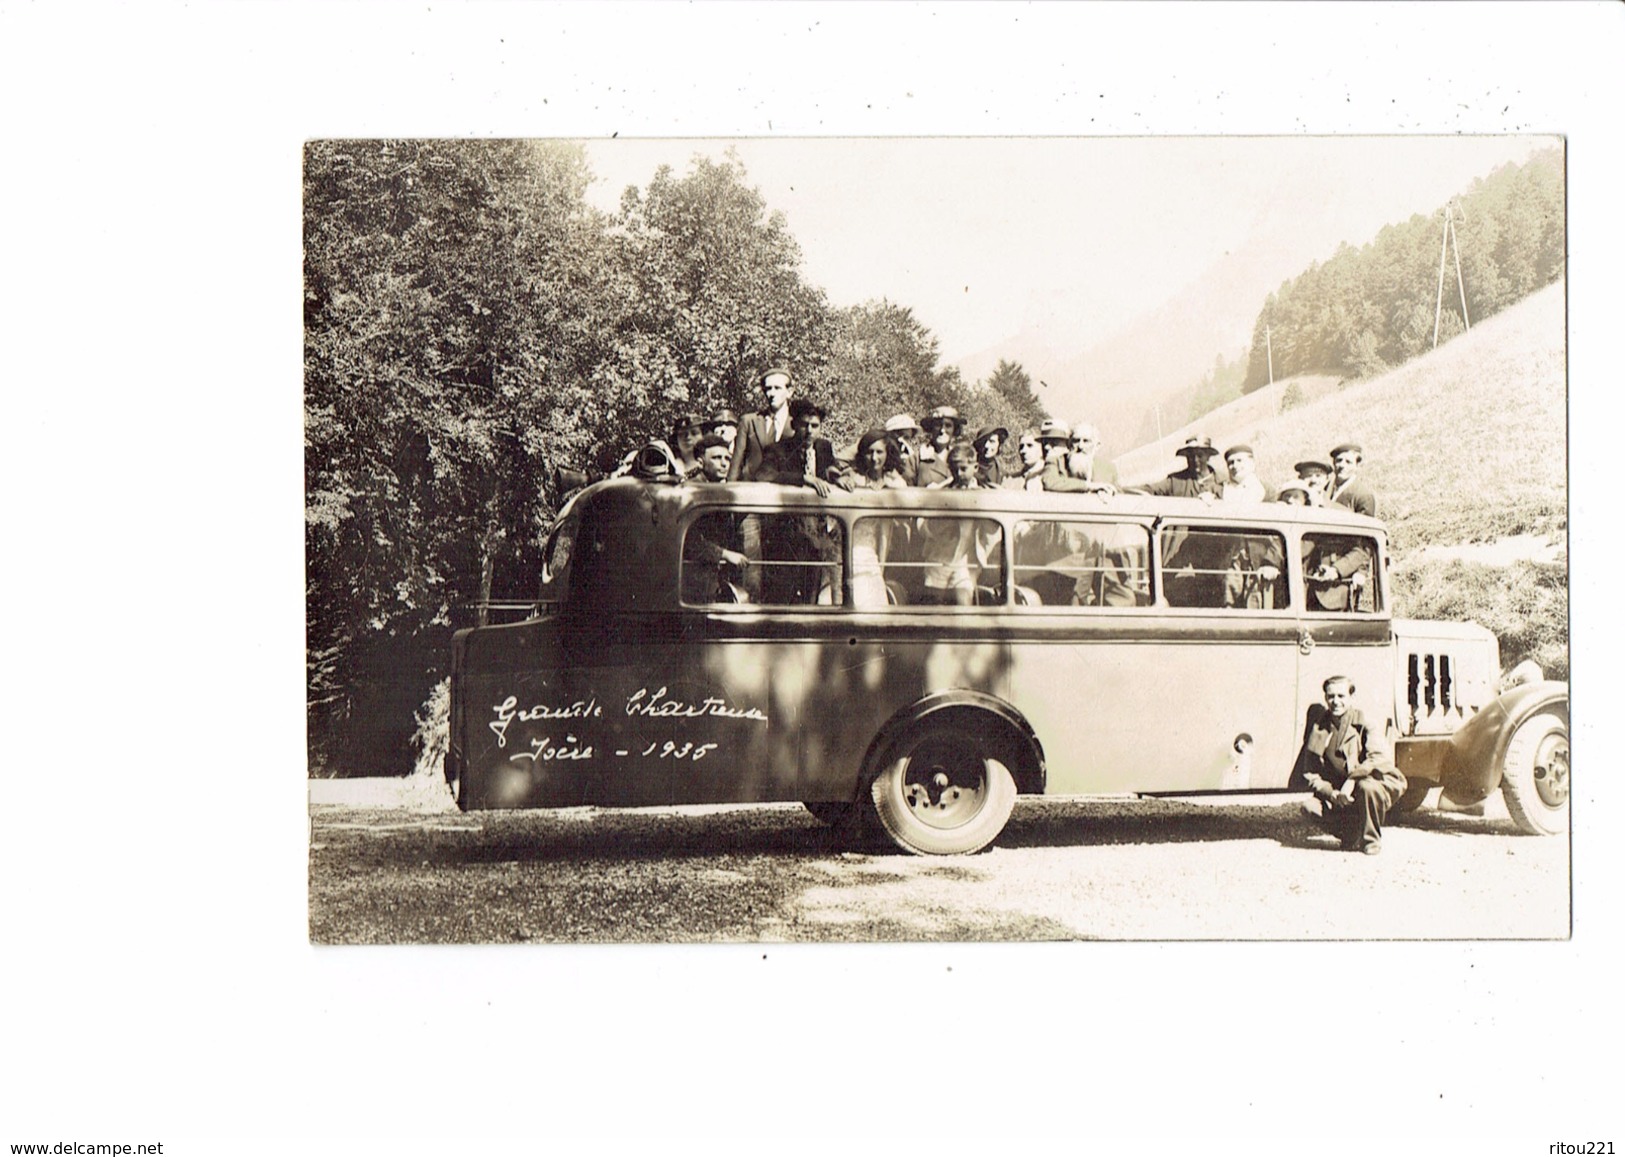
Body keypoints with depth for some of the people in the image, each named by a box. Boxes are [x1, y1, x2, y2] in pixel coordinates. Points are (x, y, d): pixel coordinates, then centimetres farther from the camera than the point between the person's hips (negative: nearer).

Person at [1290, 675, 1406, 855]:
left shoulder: (1364, 725, -10)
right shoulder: (1319, 730, 0)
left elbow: (1381, 758, -26)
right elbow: (1310, 773, -2)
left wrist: (1352, 780, -35)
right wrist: (1331, 793, -20)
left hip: (1378, 782, -4)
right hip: (1341, 794, 4)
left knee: (1366, 786, -38)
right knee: (1311, 807, -20)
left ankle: (1371, 840, -13)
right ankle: (1353, 837, 2)